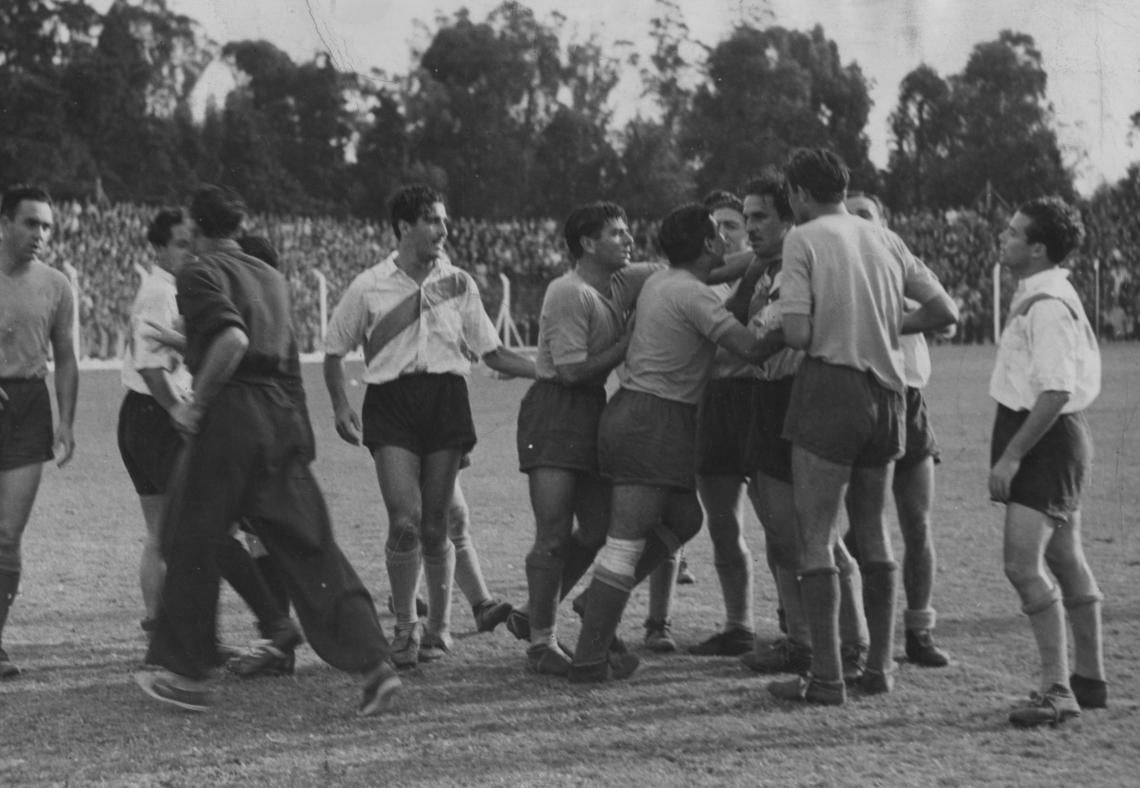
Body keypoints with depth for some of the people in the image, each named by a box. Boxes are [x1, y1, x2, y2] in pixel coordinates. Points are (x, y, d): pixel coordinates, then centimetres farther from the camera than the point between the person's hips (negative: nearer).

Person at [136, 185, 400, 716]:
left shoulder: (201, 273, -4)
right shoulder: (270, 277, 19)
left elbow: (232, 340, -19)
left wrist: (196, 402, -12)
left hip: (229, 415, -6)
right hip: (284, 414, 6)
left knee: (191, 546, 9)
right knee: (309, 547, 3)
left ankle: (186, 675, 16)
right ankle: (372, 663, -8)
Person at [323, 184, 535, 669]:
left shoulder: (458, 284, 10)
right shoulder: (369, 287, 4)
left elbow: (492, 353, 12)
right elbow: (335, 351, 12)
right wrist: (340, 406, 0)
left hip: (446, 399, 2)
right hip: (391, 404, -2)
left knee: (435, 527, 2)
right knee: (405, 522, -14)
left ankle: (439, 629, 18)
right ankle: (405, 627, 5)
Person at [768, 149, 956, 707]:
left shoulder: (803, 239, -5)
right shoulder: (885, 240, 12)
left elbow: (797, 334, -13)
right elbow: (944, 311, 11)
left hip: (831, 384, -6)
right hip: (887, 391, 6)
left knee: (816, 537, -1)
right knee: (872, 528, 17)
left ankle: (826, 677, -3)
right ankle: (880, 666, 20)